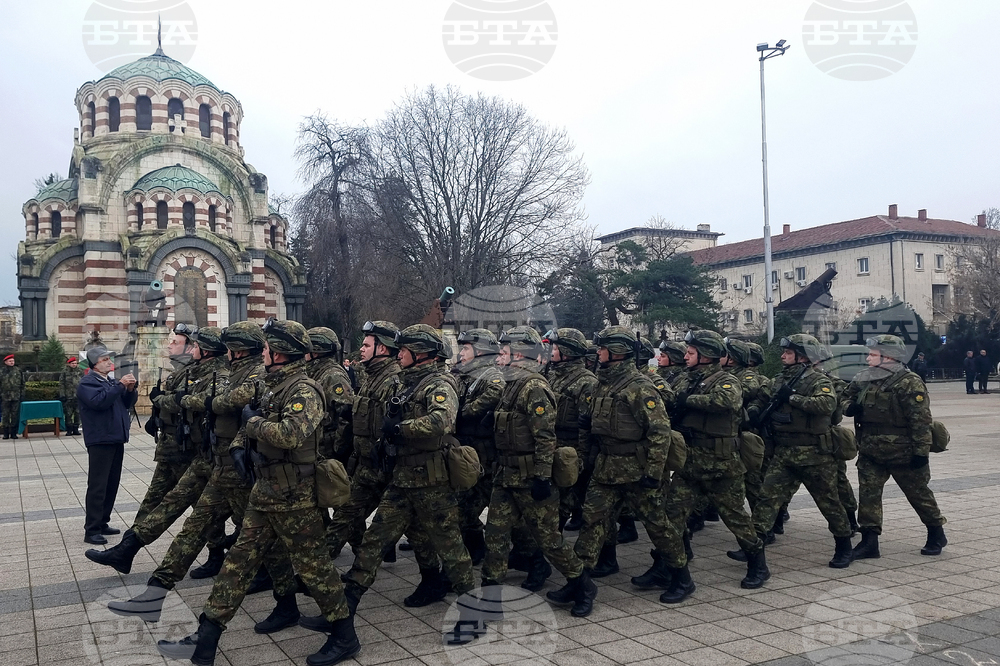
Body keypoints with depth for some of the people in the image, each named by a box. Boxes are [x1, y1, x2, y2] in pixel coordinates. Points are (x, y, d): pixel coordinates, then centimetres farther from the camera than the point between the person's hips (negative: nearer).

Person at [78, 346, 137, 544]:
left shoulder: (111, 382, 18)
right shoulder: (87, 383, -7)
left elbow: (128, 403, 15)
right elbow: (99, 401, -24)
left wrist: (130, 389, -3)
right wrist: (120, 385, -21)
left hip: (116, 439, 8)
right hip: (100, 440, -8)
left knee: (112, 484, 12)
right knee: (97, 486, -8)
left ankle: (102, 523, 22)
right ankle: (91, 530, -4)